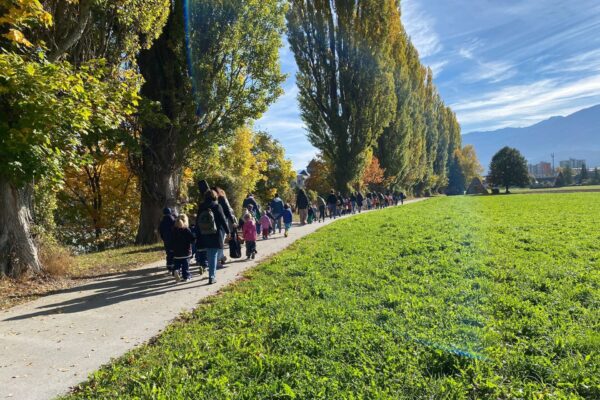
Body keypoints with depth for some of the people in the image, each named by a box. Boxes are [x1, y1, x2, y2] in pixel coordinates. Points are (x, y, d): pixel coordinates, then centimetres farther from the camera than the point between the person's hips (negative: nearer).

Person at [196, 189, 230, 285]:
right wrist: (228, 231, 3)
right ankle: (212, 277, -1)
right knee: (214, 256, 1)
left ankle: (212, 274, 30)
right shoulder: (217, 207, -10)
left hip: (204, 237, 4)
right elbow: (223, 220, -9)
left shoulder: (201, 208, 2)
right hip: (216, 236, -4)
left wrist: (198, 236, 13)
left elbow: (197, 222, 5)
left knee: (209, 256, 17)